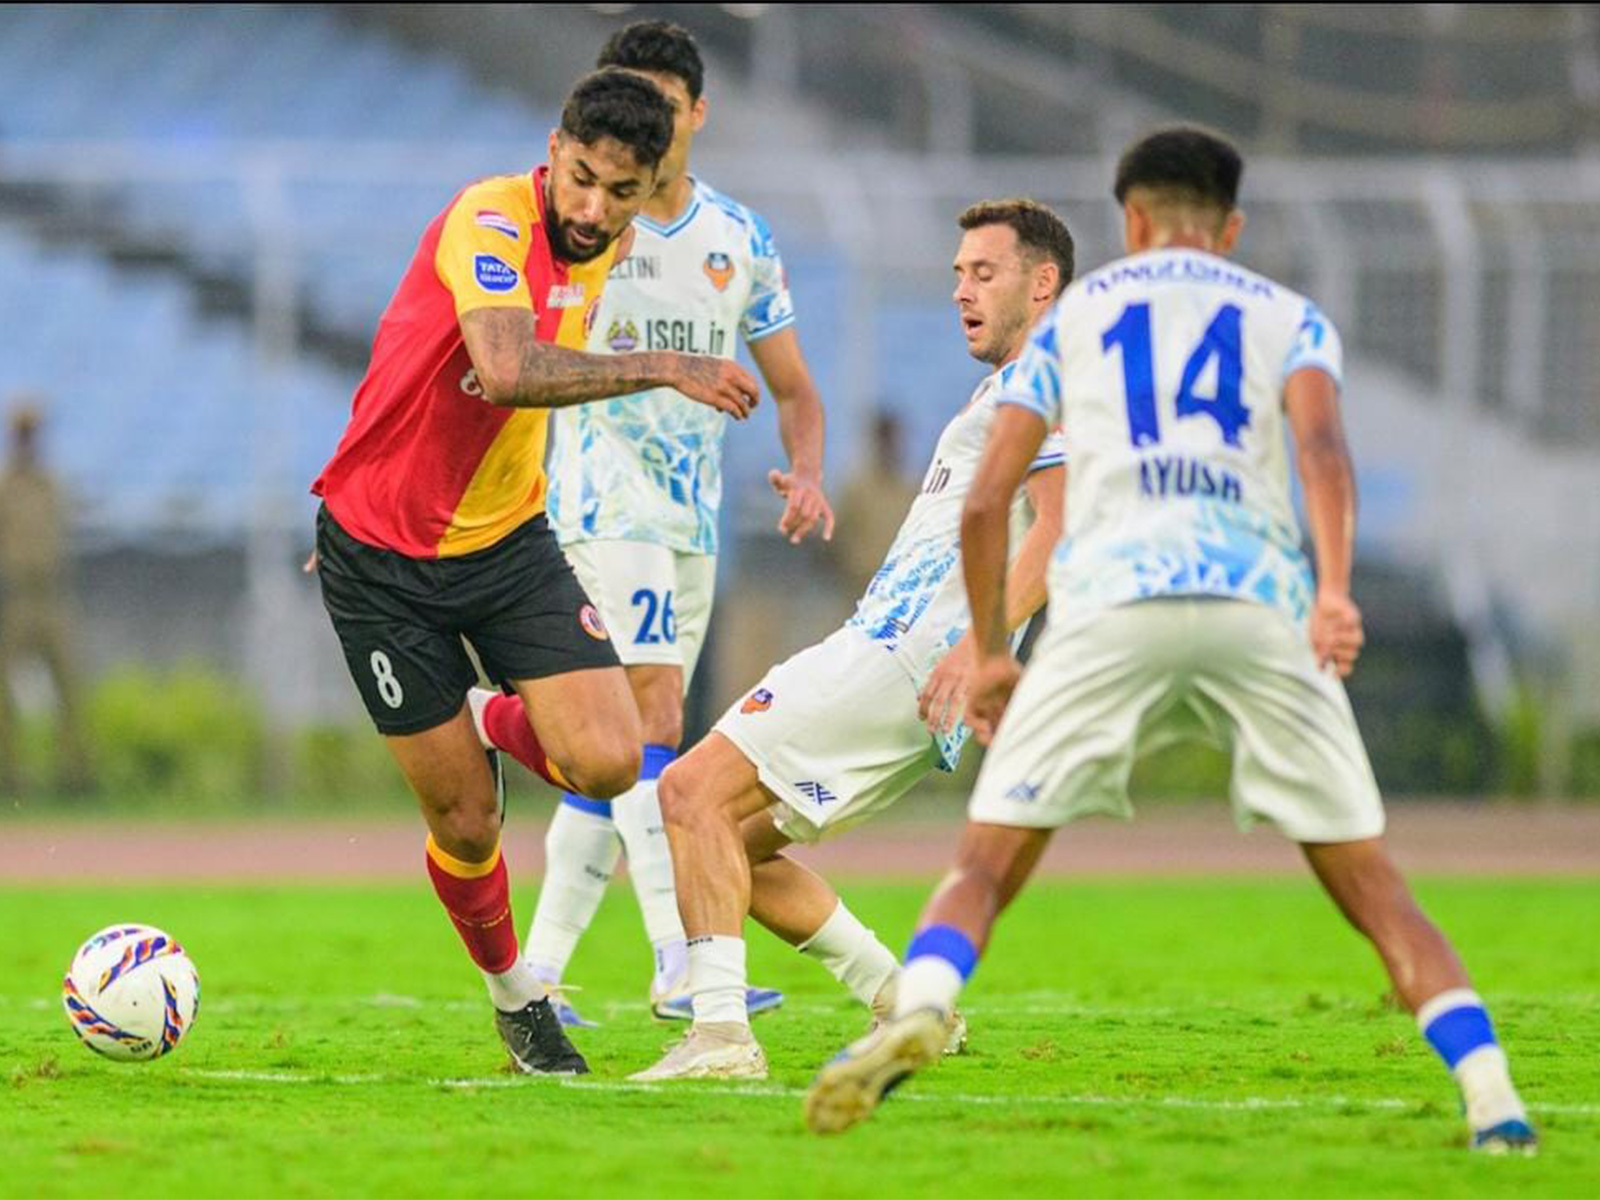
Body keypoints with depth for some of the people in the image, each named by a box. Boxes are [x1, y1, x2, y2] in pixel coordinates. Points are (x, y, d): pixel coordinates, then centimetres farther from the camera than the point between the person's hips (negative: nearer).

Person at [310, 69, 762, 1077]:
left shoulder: (605, 248, 1)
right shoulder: (491, 223, -23)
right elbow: (509, 371, -42)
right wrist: (667, 369, -40)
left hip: (508, 540, 6)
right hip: (381, 558, -6)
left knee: (608, 764, -14)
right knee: (464, 823, -1)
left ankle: (505, 728, 19)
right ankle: (514, 992, 27)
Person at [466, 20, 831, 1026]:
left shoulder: (742, 241, 9)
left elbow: (794, 388, 15)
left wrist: (808, 474, -6)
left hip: (695, 523, 5)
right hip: (604, 508, -5)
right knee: (653, 722, -19)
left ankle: (537, 973, 14)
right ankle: (681, 967, -27)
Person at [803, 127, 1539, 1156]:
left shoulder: (1073, 315, 25)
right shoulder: (1290, 317, 22)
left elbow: (986, 500, 16)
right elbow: (1321, 442, 0)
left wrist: (990, 653, 27)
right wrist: (1334, 590, -14)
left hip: (1113, 599, 0)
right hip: (1262, 602, 0)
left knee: (984, 867, 2)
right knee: (1372, 887, 7)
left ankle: (920, 1009, -28)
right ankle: (1491, 1096, -9)